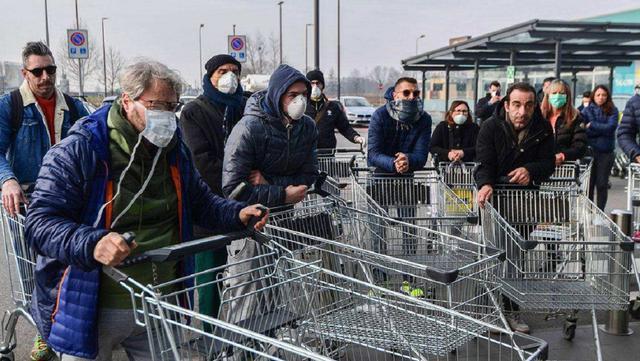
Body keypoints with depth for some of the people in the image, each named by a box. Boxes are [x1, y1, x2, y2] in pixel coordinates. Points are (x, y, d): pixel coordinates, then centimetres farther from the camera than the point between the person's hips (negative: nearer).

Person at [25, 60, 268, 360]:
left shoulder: (174, 150, 5)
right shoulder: (78, 150, -14)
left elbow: (199, 201, 17)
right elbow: (40, 223, -18)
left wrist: (237, 214, -3)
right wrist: (91, 245, -37)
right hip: (94, 312, -5)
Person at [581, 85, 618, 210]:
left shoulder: (612, 111, 2)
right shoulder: (587, 110, 3)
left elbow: (611, 127, -13)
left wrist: (591, 126, -13)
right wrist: (602, 129, -16)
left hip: (606, 152, 0)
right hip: (590, 151, 1)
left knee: (602, 183, 5)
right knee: (589, 182, 5)